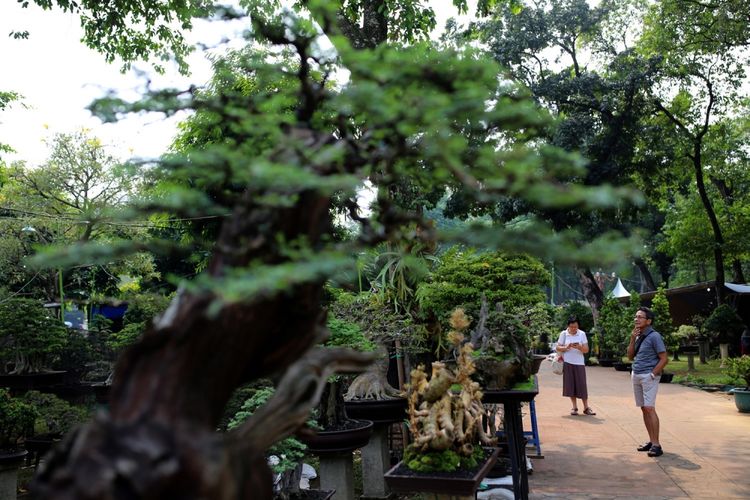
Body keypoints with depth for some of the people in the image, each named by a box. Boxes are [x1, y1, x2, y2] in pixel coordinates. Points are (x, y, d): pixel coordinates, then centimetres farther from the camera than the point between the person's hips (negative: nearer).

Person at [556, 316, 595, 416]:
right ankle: (574, 407, 11)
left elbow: (586, 350, -2)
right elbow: (557, 348, 2)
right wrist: (566, 347, -17)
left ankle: (586, 408, 6)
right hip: (567, 363, 0)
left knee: (582, 385, -2)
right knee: (570, 385, 2)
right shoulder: (563, 334, 1)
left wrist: (579, 347, -22)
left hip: (579, 363, 0)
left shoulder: (582, 334, 1)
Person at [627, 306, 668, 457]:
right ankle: (651, 441, 17)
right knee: (644, 409, 9)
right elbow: (630, 357, 11)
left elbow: (664, 359, -12)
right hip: (636, 376, 8)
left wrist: (652, 375, -14)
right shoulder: (638, 336, 11)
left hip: (648, 376, -8)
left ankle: (656, 445, -11)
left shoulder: (654, 336, -11)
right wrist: (632, 339, 0)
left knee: (649, 408, -13)